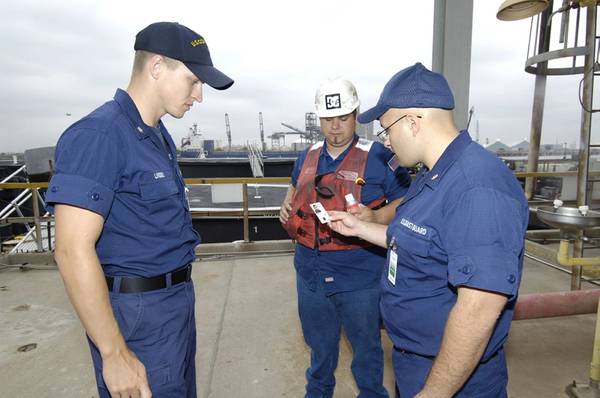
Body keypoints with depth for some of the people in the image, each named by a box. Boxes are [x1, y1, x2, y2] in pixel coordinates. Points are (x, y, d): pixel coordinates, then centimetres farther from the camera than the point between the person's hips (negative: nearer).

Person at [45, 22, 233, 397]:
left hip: (178, 301, 9)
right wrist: (115, 353, -21)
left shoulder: (160, 136, 8)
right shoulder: (98, 134, -19)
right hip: (138, 313, -9)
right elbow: (73, 250, -23)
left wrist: (180, 292, 17)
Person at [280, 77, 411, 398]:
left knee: (366, 345, 18)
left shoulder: (379, 157, -11)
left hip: (360, 275, -4)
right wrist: (287, 207, 2)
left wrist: (374, 217, -25)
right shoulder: (308, 156, 5)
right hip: (310, 272, 5)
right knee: (319, 343, 25)